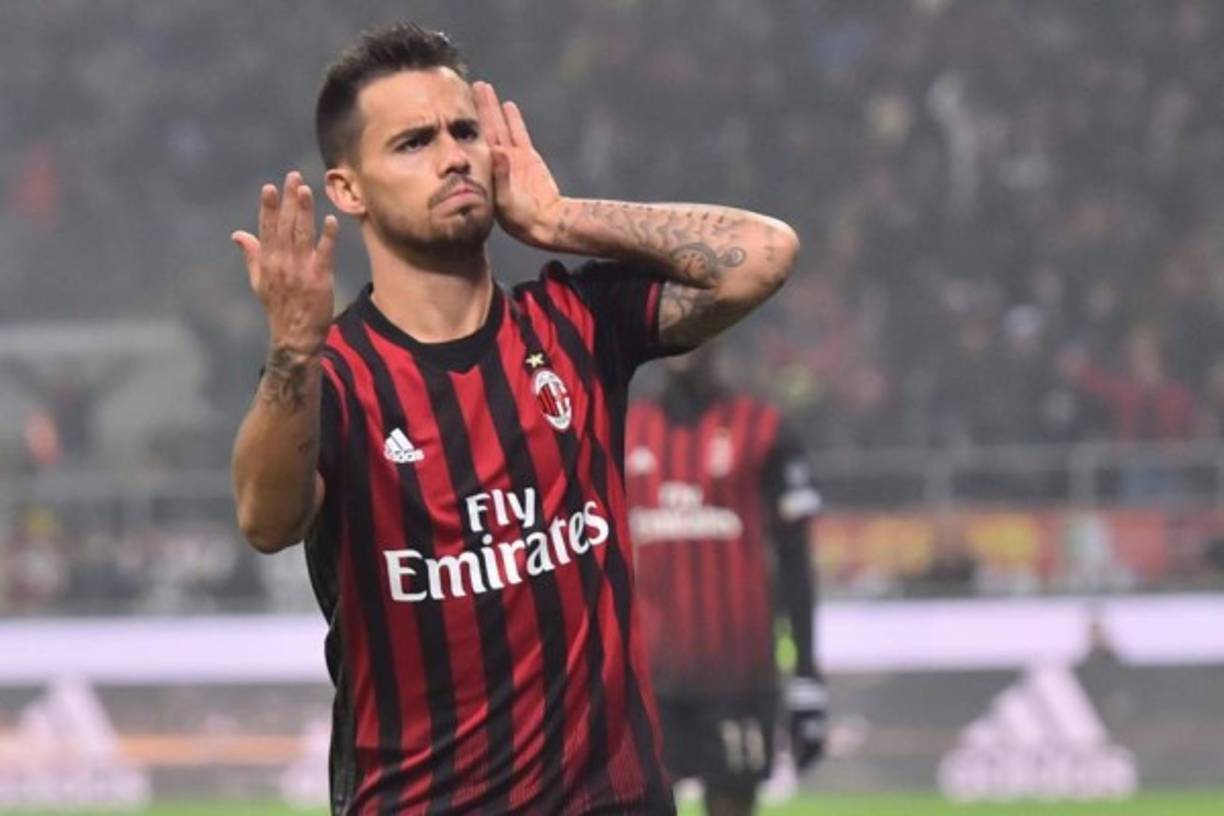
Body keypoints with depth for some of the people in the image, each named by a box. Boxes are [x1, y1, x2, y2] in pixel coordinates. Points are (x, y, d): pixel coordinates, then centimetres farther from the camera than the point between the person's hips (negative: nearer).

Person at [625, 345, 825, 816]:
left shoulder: (762, 433, -1)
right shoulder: (627, 435, 9)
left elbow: (795, 563, 0)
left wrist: (806, 681, -3)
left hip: (736, 675, -3)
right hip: (649, 676, 3)